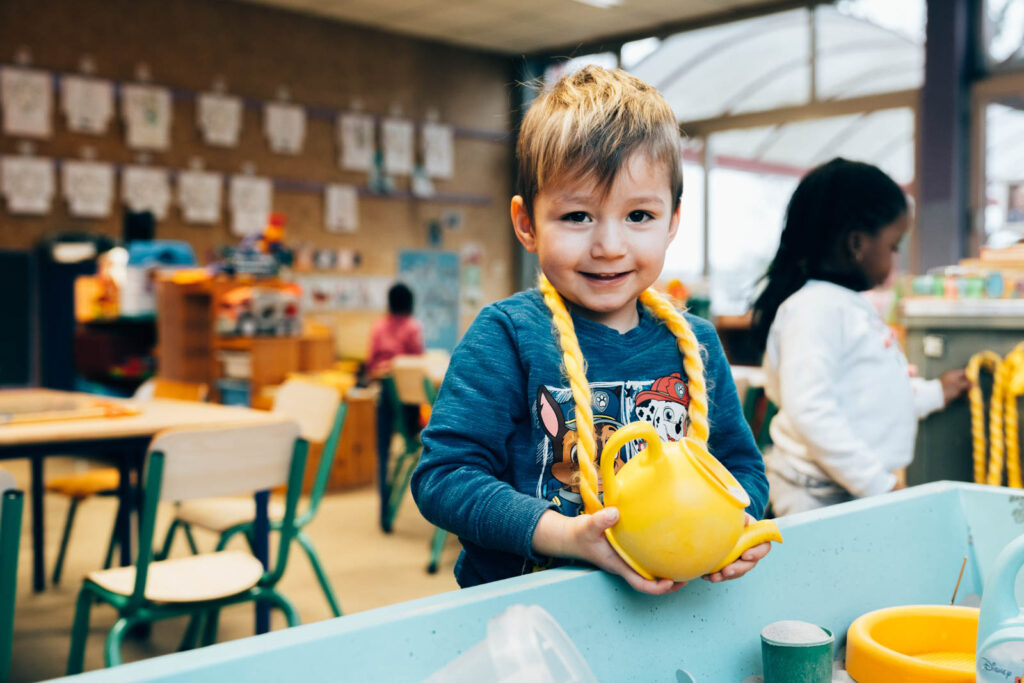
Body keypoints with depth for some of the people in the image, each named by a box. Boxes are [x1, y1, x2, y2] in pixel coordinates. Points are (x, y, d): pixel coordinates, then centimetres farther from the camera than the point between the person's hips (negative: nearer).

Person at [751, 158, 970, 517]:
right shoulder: (814, 308, -14)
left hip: (863, 488, 9)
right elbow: (810, 410, -23)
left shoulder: (853, 306, 18)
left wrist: (934, 393, 41)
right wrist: (878, 483, -20)